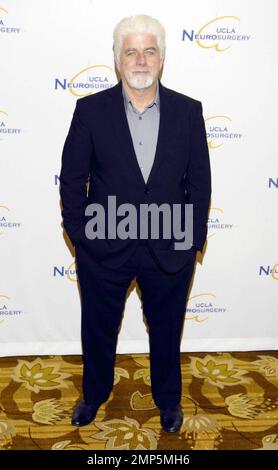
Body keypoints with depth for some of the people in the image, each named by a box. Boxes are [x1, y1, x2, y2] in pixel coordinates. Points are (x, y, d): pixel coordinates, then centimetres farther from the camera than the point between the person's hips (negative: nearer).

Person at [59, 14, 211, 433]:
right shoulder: (90, 110, -6)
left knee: (166, 332, 19)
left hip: (170, 250, 1)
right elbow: (72, 178, -2)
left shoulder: (188, 111, -3)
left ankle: (168, 399, 45)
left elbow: (200, 182, 0)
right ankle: (95, 393, 47)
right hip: (103, 247, 0)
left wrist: (194, 240, -2)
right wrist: (79, 236, -5)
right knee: (98, 330, 19)